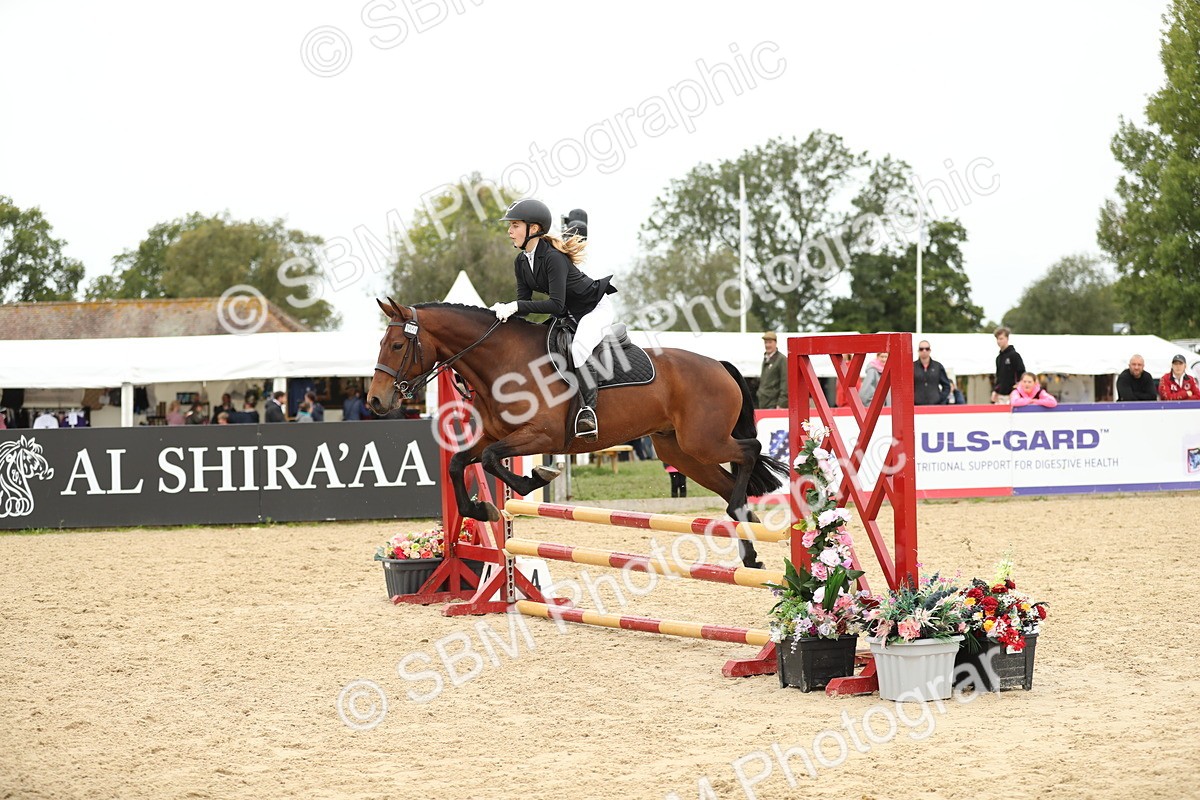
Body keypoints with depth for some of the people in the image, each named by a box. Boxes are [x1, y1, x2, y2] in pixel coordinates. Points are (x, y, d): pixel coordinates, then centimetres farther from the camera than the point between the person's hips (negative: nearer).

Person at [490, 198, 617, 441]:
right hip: (569, 313, 10)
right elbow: (524, 303, -2)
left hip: (596, 307, -10)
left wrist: (517, 306, -37)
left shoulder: (553, 257, -29)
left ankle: (588, 410, -30)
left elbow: (556, 305, -33)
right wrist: (506, 309, -24)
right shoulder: (521, 263, -2)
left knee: (579, 348, -33)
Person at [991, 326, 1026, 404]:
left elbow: (1022, 374, -9)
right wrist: (994, 390, 11)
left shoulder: (1014, 355, -6)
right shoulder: (999, 357, 16)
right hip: (1000, 395, 7)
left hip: (1011, 394, -7)